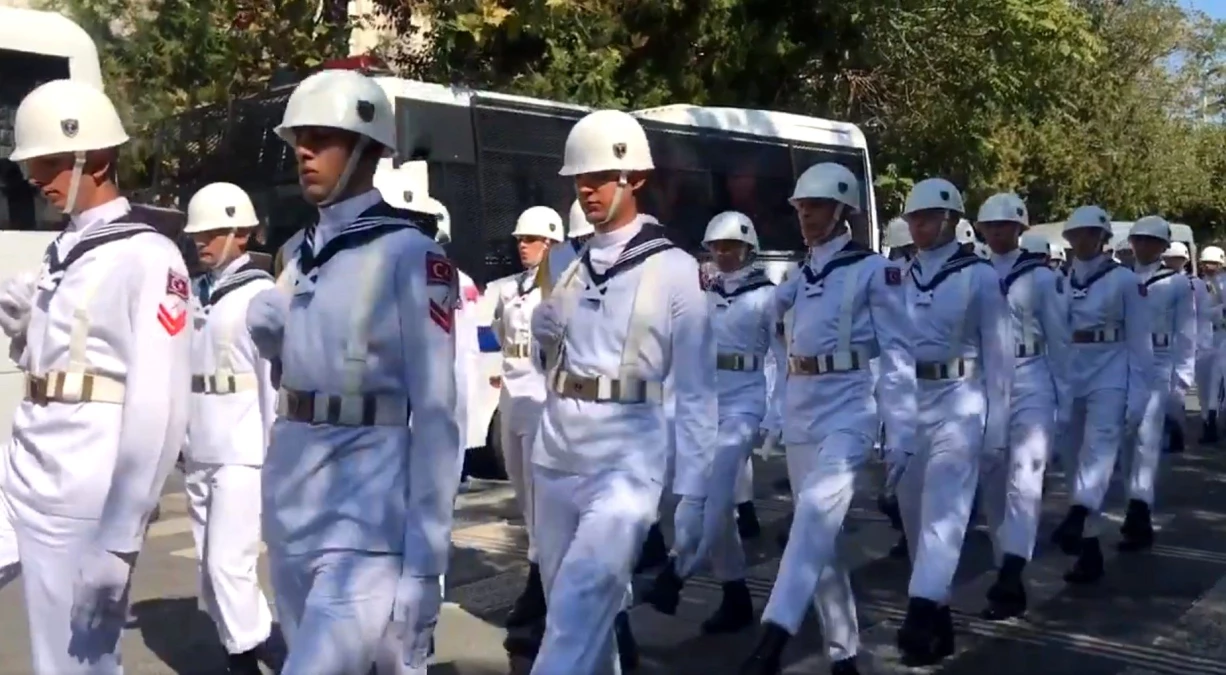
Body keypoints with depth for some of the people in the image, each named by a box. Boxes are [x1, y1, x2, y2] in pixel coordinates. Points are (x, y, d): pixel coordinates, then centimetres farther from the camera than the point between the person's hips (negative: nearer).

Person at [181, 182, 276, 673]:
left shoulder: (259, 294, -9)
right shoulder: (197, 292, 11)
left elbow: (277, 378, -12)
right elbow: (181, 368, 13)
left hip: (242, 452, -7)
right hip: (198, 452, 7)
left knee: (229, 561, -7)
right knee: (208, 562, 13)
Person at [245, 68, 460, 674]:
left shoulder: (409, 254, -11)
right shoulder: (302, 252, 11)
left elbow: (434, 410, -14)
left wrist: (425, 555, -15)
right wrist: (267, 316, 0)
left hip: (366, 506, -7)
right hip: (291, 495, 7)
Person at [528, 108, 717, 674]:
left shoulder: (674, 270, -4)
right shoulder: (570, 267, 9)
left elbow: (695, 392, -4)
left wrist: (693, 492, -6)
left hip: (626, 461, -6)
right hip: (555, 458, 6)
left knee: (579, 614, -15)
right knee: (571, 611, 14)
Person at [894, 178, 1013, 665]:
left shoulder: (979, 276, -3)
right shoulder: (901, 277, 9)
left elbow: (999, 353, -2)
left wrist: (996, 424, -4)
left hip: (957, 399, -5)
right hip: (907, 400, 6)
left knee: (943, 508, -15)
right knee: (913, 508, 9)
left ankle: (922, 615, -23)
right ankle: (937, 613, 22)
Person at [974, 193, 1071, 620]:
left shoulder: (1042, 278, 2)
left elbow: (1059, 341, 4)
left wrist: (1064, 400, 2)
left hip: (1030, 383, -3)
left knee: (1024, 477, -15)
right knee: (992, 482, 7)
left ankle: (1010, 579, -21)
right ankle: (1006, 571, 19)